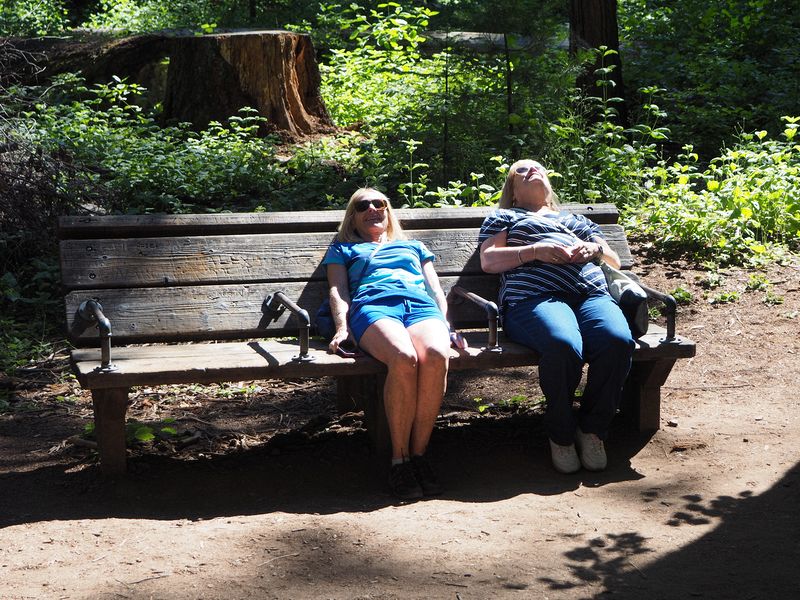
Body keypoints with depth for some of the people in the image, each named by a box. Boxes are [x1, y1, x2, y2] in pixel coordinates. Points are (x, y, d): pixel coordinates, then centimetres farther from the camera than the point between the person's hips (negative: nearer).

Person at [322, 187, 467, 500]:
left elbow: (436, 289, 28)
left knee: (436, 356, -38)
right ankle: (399, 458, -30)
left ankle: (419, 453, -29)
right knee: (404, 358, -39)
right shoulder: (343, 249, 36)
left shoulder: (414, 246, 40)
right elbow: (338, 290, 20)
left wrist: (446, 325, 8)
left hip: (421, 306, 2)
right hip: (373, 307, -2)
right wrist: (342, 327, -1)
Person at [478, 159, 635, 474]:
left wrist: (595, 249, 12)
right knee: (564, 345, -40)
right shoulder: (504, 217, 32)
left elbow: (614, 260, 36)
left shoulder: (574, 219, 41)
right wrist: (536, 251, -1)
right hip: (535, 296, -4)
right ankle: (561, 435, -18)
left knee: (618, 341, -34)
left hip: (592, 292, 4)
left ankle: (593, 429, -16)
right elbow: (488, 261, 14)